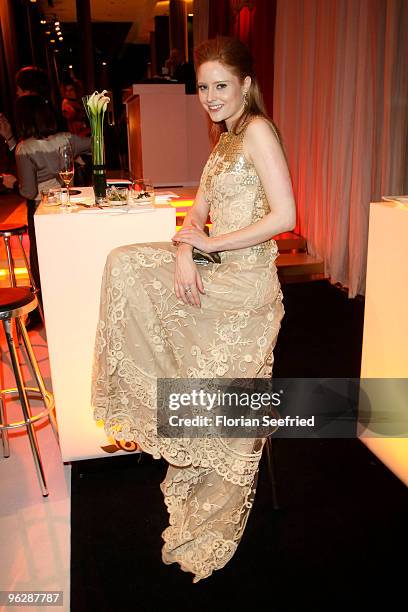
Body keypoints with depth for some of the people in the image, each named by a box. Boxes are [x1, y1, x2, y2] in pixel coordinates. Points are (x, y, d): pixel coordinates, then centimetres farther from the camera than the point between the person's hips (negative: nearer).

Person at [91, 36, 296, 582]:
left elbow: (284, 216, -22)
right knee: (125, 263, 6)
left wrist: (212, 244, -14)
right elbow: (198, 212, 13)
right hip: (211, 274, 9)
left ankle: (212, 531, 28)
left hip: (245, 284, -9)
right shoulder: (224, 139, 17)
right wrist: (184, 255, -8)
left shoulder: (258, 130, -11)